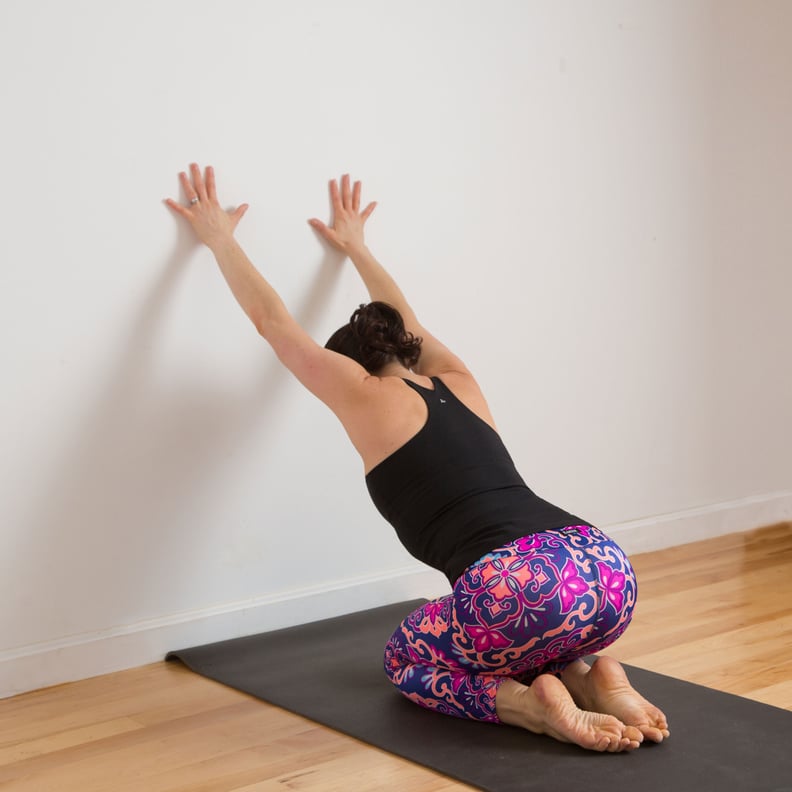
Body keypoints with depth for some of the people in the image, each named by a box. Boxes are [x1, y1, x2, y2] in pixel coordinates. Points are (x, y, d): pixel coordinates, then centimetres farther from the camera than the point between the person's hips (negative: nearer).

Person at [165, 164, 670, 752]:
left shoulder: (366, 393, 11)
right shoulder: (457, 380, 27)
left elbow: (273, 322, 25)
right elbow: (405, 326, 49)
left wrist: (219, 237, 39)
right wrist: (356, 246, 61)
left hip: (524, 589, -7)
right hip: (609, 571, 7)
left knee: (408, 659, 26)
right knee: (490, 639, 39)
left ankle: (529, 702, -1)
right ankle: (592, 678, 10)